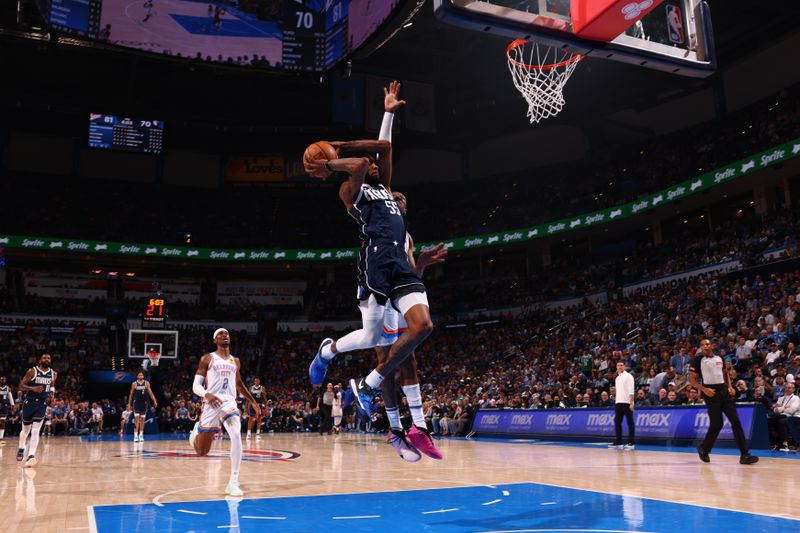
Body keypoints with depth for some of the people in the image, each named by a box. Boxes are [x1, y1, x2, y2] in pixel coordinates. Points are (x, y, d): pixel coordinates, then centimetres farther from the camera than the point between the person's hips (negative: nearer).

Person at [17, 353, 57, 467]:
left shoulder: (53, 374, 1)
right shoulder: (32, 371, -10)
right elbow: (21, 386, -9)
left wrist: (52, 392, 1)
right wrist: (33, 388, -27)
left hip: (42, 404, 1)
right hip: (29, 402, -1)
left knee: (35, 431, -12)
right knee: (26, 430, 15)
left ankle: (31, 457, -19)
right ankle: (21, 449, 42)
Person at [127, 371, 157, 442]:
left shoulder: (146, 383, 1)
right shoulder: (134, 384, -1)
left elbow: (150, 393, 1)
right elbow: (131, 394, 6)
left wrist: (154, 401, -9)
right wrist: (129, 404, 6)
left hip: (144, 403, 2)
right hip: (136, 403, -2)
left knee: (142, 419, 8)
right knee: (136, 418, -11)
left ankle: (141, 435, 17)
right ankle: (136, 435, -12)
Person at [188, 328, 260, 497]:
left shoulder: (235, 361, 16)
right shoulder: (207, 358, 3)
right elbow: (196, 386, -1)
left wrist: (253, 401, 28)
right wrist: (207, 395, -23)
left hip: (229, 402, 2)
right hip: (211, 404, -2)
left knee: (236, 436, -27)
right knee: (201, 451, 3)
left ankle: (233, 483, -20)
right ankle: (197, 430, 41)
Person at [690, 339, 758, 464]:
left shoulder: (719, 358, 13)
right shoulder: (698, 359, -3)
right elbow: (693, 380, -4)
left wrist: (730, 387, 9)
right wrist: (704, 389, -18)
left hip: (724, 390, 5)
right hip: (711, 393, -5)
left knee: (736, 421, -3)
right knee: (717, 424, -4)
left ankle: (744, 455, -3)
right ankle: (703, 449, 18)